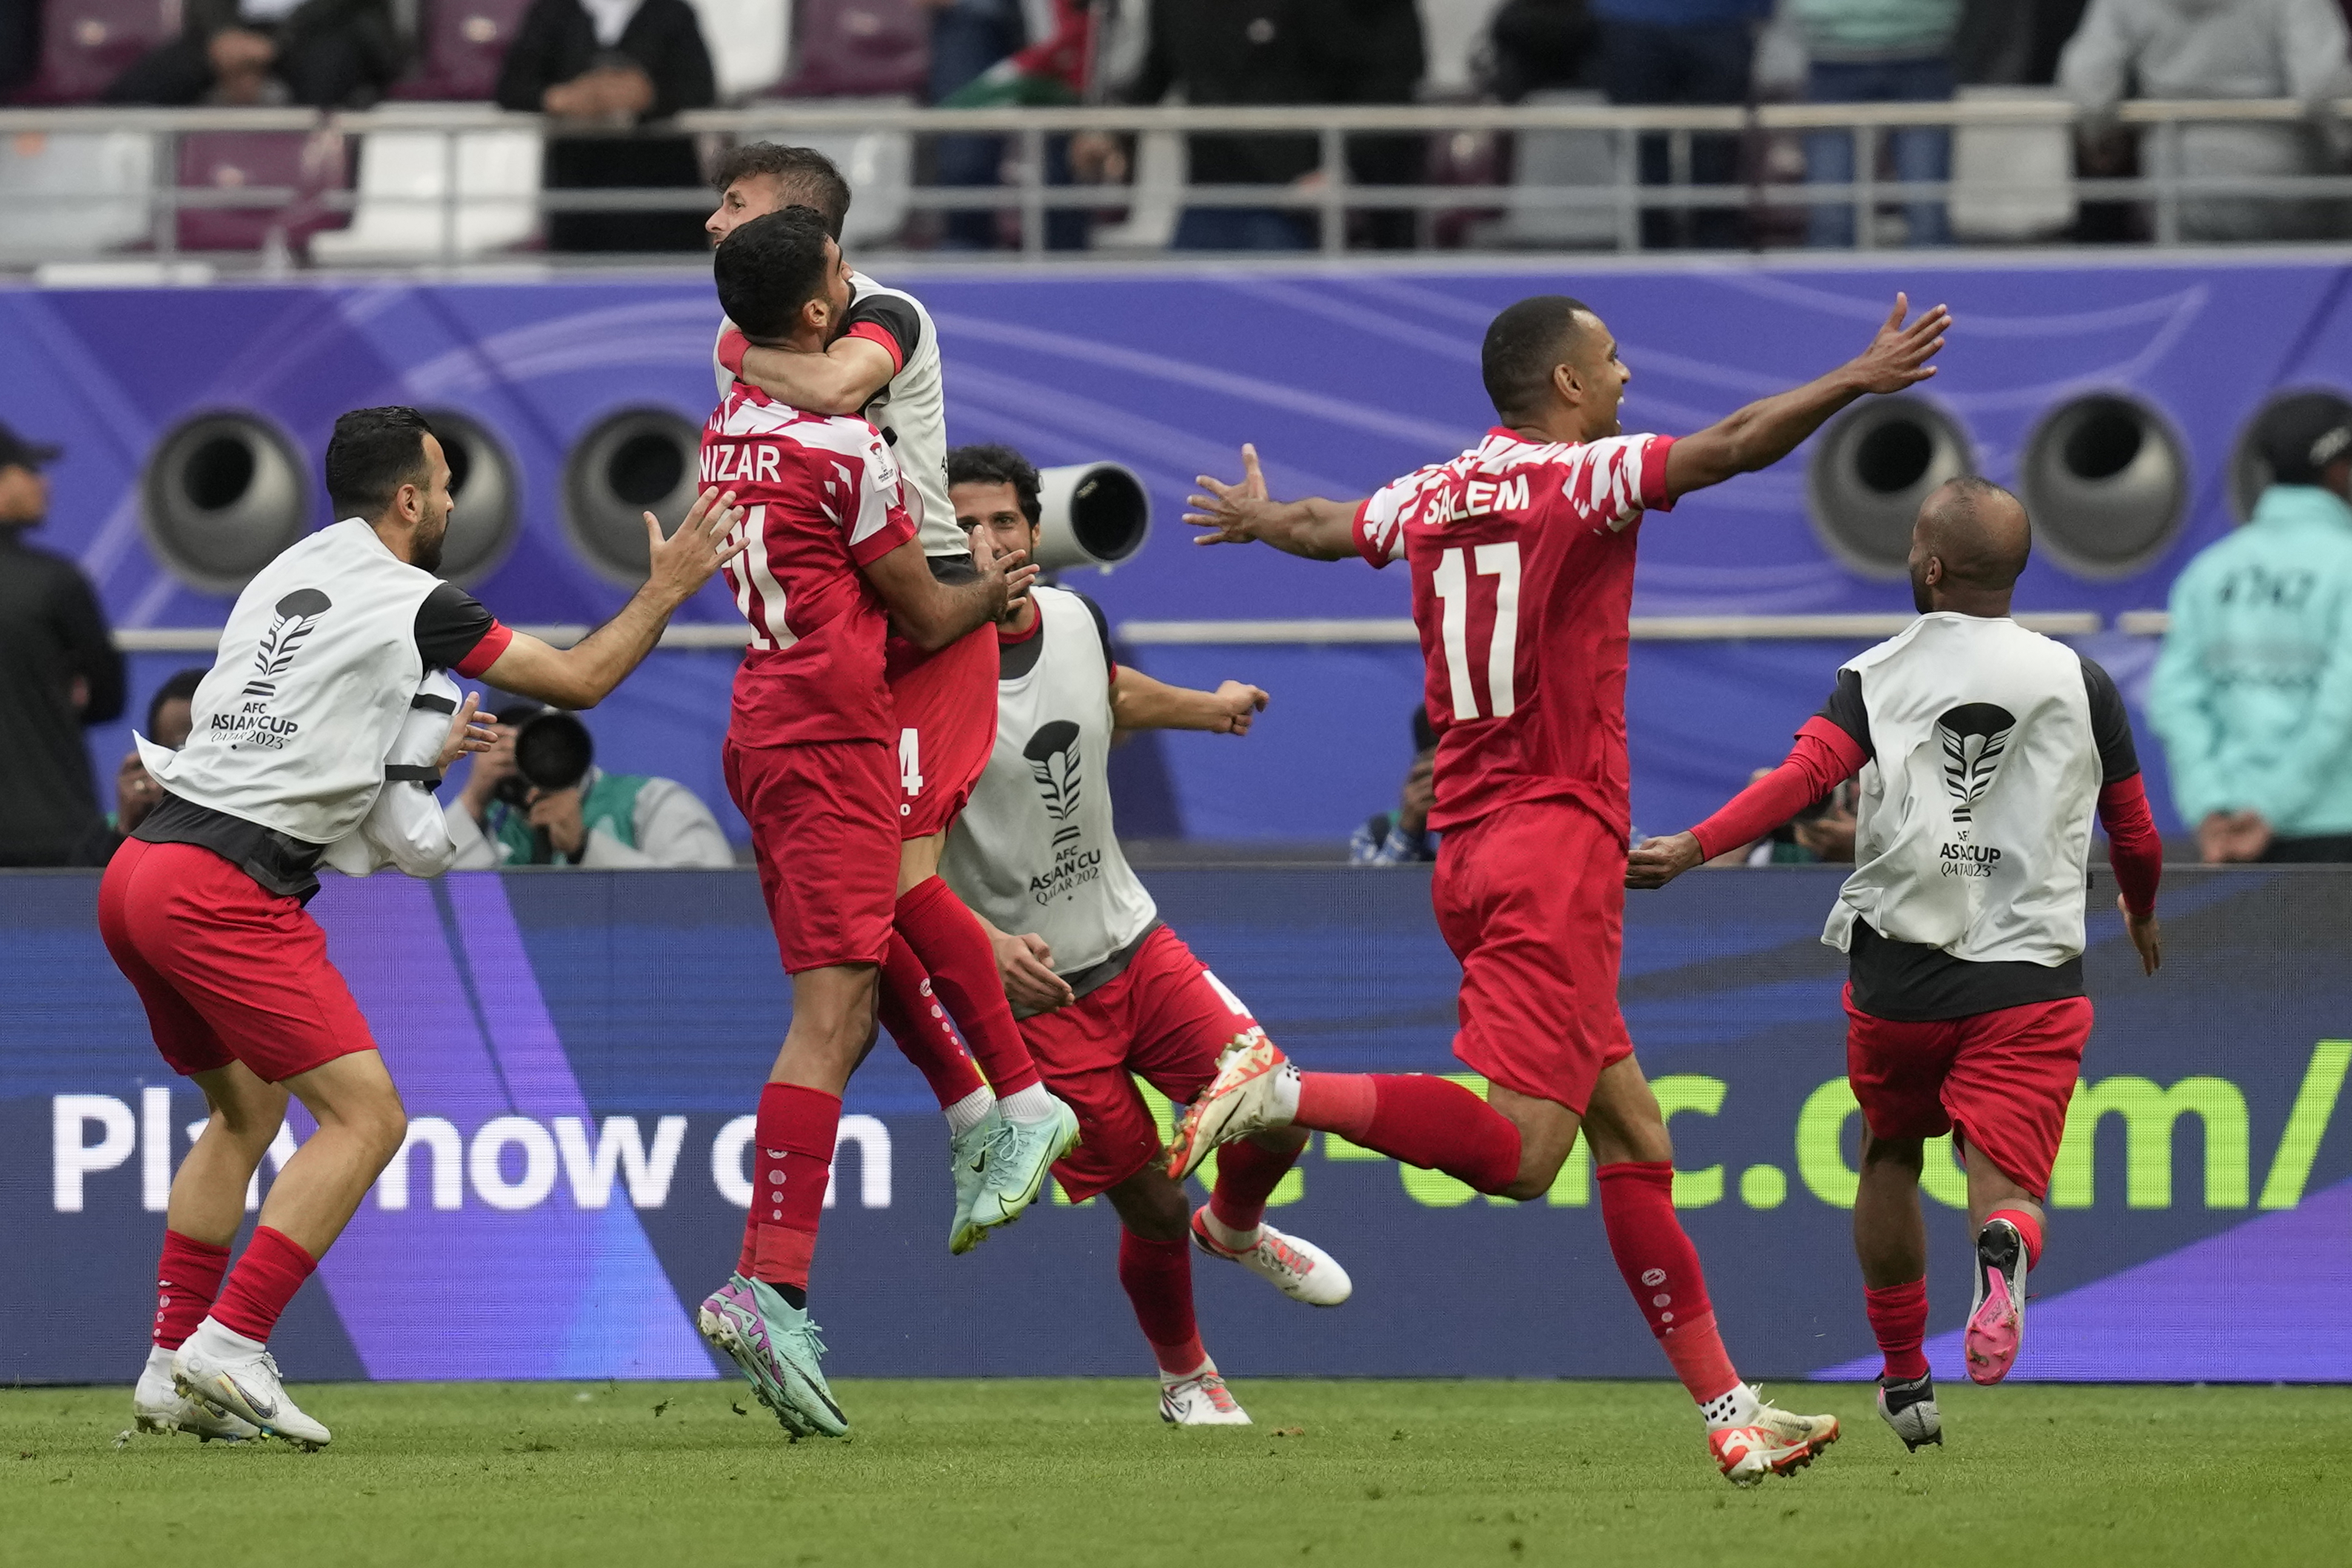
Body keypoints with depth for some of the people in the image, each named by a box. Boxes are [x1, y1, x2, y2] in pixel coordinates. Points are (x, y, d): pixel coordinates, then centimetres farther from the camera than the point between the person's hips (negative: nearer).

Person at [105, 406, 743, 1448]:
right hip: (227, 886, -9)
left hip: (138, 872, 9)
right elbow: (580, 681, 7)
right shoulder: (414, 605, -3)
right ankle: (227, 1348, -16)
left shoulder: (281, 580, 20)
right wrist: (665, 591, 19)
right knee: (366, 1118, -6)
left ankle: (173, 1365, 16)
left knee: (248, 1108, 22)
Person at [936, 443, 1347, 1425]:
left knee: (1277, 1117, -5)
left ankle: (1235, 1230, 31)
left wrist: (1210, 707, 43)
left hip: (1132, 939, 5)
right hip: (1033, 987, -5)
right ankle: (1185, 1378, 28)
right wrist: (984, 945, -38)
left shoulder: (1075, 620, -1)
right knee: (1150, 1210, -2)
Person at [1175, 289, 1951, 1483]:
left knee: (1635, 1141, 7)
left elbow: (1326, 526, 34)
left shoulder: (1430, 498, 13)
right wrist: (1859, 381, -18)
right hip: (1558, 846, -9)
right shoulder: (1578, 479, -8)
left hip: (1471, 850, 9)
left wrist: (1254, 519, 55)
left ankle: (1726, 1409, 6)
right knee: (1518, 1151, -15)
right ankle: (1280, 1095, -21)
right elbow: (1730, 446, -22)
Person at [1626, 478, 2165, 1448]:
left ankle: (1904, 1383, 28)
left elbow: (1804, 775, -14)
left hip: (1898, 973, 1)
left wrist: (1691, 850, -18)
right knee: (2004, 1179, -5)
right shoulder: (2079, 682, 6)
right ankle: (2004, 1252, -42)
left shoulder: (1878, 676, 2)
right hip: (2029, 978, -1)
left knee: (1890, 1158, 23)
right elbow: (2137, 836, 13)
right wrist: (2142, 916, 33)